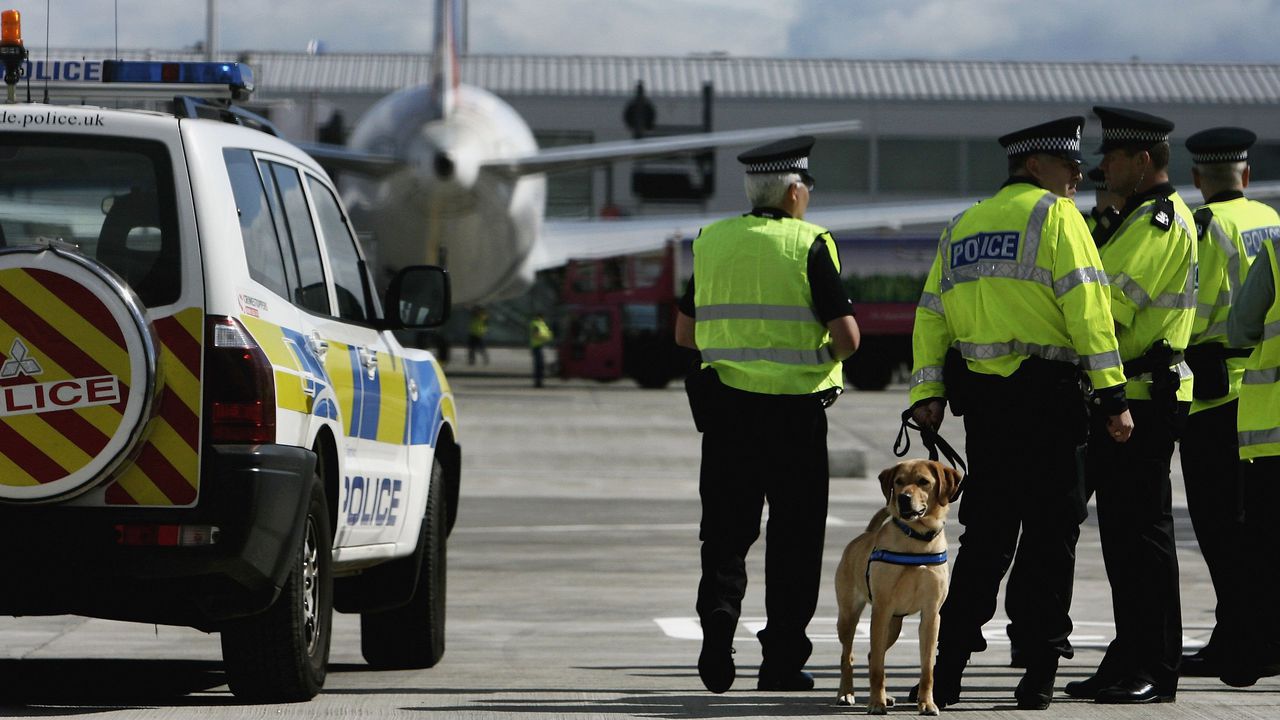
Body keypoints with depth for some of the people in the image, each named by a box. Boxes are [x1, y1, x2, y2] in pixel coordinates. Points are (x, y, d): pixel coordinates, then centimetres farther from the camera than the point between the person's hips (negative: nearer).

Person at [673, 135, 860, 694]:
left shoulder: (711, 242, 7)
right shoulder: (808, 245, -7)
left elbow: (684, 332, 12)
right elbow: (847, 336, -12)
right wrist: (833, 352, 9)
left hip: (725, 407, 4)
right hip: (795, 411, -3)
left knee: (726, 533, 11)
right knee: (794, 540, 6)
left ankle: (718, 625, -8)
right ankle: (782, 661, 8)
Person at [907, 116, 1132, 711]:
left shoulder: (961, 227, 18)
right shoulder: (1055, 216, -3)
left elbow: (932, 316, 12)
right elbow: (1088, 307, -11)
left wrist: (928, 393, 8)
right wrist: (1113, 395, -13)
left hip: (981, 396, 6)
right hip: (1047, 393, -6)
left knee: (986, 533, 13)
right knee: (1050, 533, 1)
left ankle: (947, 669, 8)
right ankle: (1038, 673, 0)